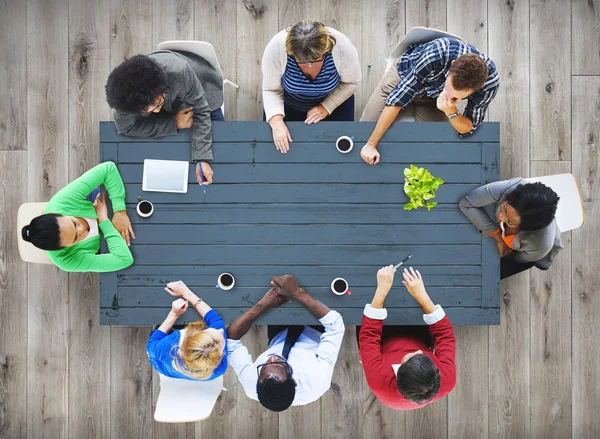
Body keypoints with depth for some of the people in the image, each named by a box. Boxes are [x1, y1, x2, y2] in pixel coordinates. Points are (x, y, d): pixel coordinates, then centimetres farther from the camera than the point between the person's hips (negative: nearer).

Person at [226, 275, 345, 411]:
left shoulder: (250, 382, -42)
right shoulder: (317, 381, -47)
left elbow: (229, 337, -29)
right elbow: (335, 324, -39)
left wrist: (262, 305, -37)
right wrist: (298, 292, -42)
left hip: (279, 338, 1)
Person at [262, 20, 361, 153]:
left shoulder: (342, 47, -36)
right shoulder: (276, 48, -37)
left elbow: (351, 82, -15)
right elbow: (271, 90, -23)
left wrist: (326, 107, -23)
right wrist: (277, 122, -38)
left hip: (333, 99, 0)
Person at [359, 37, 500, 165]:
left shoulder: (490, 82, -35)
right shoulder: (437, 54, -44)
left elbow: (467, 129, -21)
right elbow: (398, 96, -35)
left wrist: (451, 112, -45)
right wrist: (371, 144, -34)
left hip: (434, 98, 2)